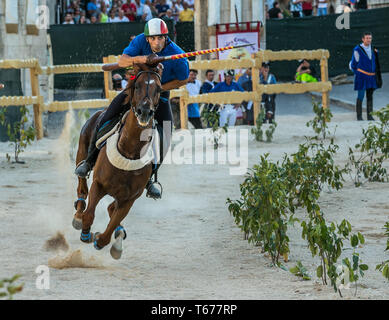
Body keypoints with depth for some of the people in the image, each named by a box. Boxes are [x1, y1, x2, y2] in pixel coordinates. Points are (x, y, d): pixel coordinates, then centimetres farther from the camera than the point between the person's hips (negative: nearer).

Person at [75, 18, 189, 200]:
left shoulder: (177, 55, -23)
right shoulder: (141, 41, -20)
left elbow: (183, 80, -8)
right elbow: (122, 61, -28)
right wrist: (139, 59, -49)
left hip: (160, 92, -1)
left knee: (165, 137, -14)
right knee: (106, 119, -13)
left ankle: (149, 178, 2)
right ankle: (90, 161, 6)